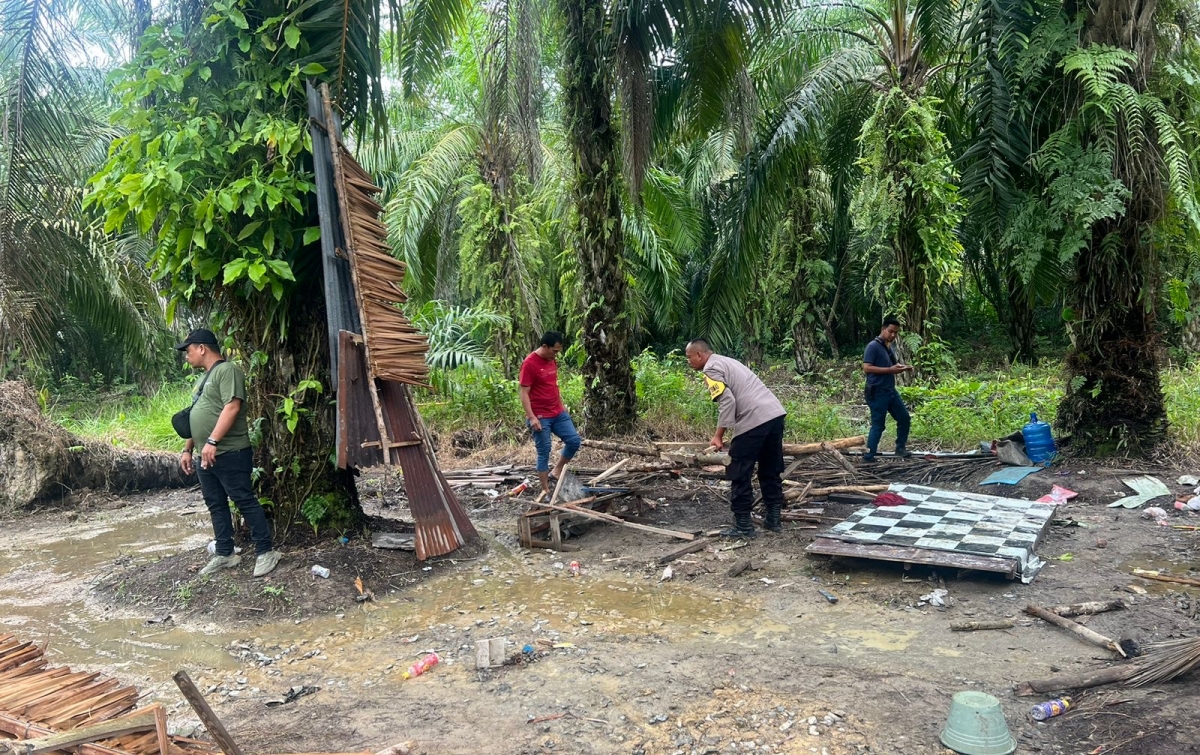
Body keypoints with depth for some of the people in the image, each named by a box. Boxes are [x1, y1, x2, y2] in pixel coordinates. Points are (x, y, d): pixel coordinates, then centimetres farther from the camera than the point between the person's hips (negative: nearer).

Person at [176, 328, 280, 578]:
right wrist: (188, 449, 22)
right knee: (216, 506, 12)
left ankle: (266, 552, -1)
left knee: (246, 502, -6)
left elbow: (232, 407, -22)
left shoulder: (227, 370, -10)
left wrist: (212, 441, -27)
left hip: (230, 454, -10)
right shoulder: (206, 377, 21)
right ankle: (225, 554, 20)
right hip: (206, 457, 10)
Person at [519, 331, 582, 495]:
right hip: (540, 417, -8)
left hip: (558, 413, 8)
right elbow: (524, 393, -17)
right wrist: (531, 417, -23)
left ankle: (558, 470, 23)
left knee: (574, 441, 4)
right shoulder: (529, 364, -17)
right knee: (544, 452, -2)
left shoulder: (552, 360, 8)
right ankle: (546, 490, 7)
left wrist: (562, 406, 21)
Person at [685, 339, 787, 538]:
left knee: (739, 475, 1)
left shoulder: (711, 369, -4)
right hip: (775, 414, 10)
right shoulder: (727, 361, 25)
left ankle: (743, 525, 5)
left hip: (754, 421, -10)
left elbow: (727, 401, -16)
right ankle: (774, 519, 27)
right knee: (771, 471, 19)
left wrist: (718, 435, -12)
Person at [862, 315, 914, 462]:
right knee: (878, 424, -5)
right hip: (877, 392, -9)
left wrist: (901, 368, 3)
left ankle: (900, 448, 27)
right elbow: (866, 368, -22)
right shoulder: (873, 346, -14)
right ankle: (868, 456, 2)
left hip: (891, 391, 9)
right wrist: (890, 369, -25)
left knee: (904, 418, 14)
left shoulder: (889, 347, 14)